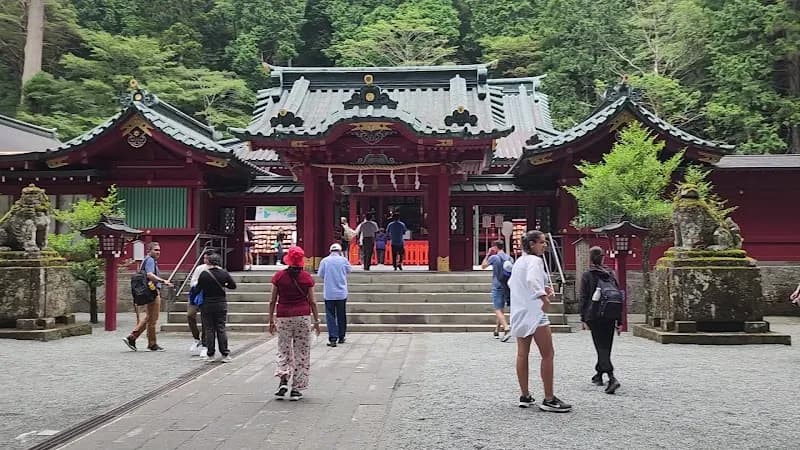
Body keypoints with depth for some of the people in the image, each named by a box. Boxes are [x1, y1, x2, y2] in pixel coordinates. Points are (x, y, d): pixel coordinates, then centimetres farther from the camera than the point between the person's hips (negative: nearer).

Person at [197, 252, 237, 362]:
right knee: (221, 329, 6)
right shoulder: (224, 273, -5)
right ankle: (225, 354, 5)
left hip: (207, 304, -2)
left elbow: (198, 288, -4)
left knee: (209, 329, 7)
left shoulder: (204, 274, -10)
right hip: (221, 304, 2)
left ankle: (210, 354, 9)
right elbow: (233, 285, 4)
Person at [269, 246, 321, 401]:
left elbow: (273, 301, 3)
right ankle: (296, 389, 7)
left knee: (283, 351, 12)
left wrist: (271, 320, 12)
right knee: (301, 353, 7)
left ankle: (283, 381, -9)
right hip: (302, 317, -1)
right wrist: (316, 320, 9)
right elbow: (312, 302, 1)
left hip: (283, 317, 1)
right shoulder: (306, 277, -1)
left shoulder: (279, 276, 0)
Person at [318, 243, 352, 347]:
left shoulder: (324, 261, -4)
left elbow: (320, 275, 3)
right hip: (341, 293, 1)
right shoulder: (343, 260, -3)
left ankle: (332, 338, -8)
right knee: (341, 316, 13)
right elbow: (349, 270, 14)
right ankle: (341, 337, 21)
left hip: (328, 294, -1)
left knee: (330, 316, 1)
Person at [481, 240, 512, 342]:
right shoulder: (509, 258, 6)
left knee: (498, 310, -9)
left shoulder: (494, 257, -9)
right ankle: (497, 331, 24)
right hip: (506, 287, 6)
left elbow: (483, 266, 6)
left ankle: (506, 329, -27)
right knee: (501, 309, 16)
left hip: (497, 286, -6)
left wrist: (487, 255, 12)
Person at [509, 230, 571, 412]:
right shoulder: (534, 260, -12)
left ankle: (524, 396, 16)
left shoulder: (519, 261, 15)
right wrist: (543, 296, -42)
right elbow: (532, 279, -31)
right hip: (534, 312, -9)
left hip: (519, 313, 9)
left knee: (522, 354, 11)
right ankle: (549, 399, -5)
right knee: (548, 354, -5)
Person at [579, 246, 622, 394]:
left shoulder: (587, 275, -4)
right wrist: (619, 321, 12)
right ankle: (599, 374, 31)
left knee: (601, 347, -6)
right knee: (606, 346, 16)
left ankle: (612, 377, -23)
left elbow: (583, 298, -6)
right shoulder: (611, 274, 8)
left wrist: (583, 318, -1)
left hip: (594, 316, -4)